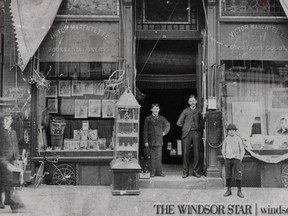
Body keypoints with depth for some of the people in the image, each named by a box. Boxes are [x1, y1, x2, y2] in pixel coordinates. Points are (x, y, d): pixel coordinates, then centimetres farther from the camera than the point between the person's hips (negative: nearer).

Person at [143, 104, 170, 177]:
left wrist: (164, 132, 10)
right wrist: (146, 141, -4)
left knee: (158, 157, -2)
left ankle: (159, 172, 2)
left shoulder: (161, 118, 10)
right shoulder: (148, 119, 4)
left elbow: (168, 125, 25)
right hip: (151, 141, -1)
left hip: (159, 141, 2)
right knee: (153, 157, 0)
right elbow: (145, 131, 2)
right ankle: (152, 172, 5)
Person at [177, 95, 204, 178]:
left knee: (196, 153, -3)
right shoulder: (185, 111, 12)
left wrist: (200, 133, 4)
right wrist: (186, 127, 7)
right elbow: (179, 123, 11)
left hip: (196, 133, 1)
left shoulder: (198, 111, 13)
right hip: (187, 133, 0)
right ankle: (185, 172, 2)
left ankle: (195, 171, 6)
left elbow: (201, 123, 15)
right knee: (186, 153, -3)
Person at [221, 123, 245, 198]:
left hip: (236, 159, -2)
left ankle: (239, 191, 3)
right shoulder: (226, 140, 7)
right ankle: (228, 190, 13)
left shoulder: (238, 139, 0)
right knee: (228, 175, 4)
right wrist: (225, 157, 8)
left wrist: (240, 159, -1)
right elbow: (223, 150, 18)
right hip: (228, 159, 2)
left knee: (238, 175, -4)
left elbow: (242, 150, 5)